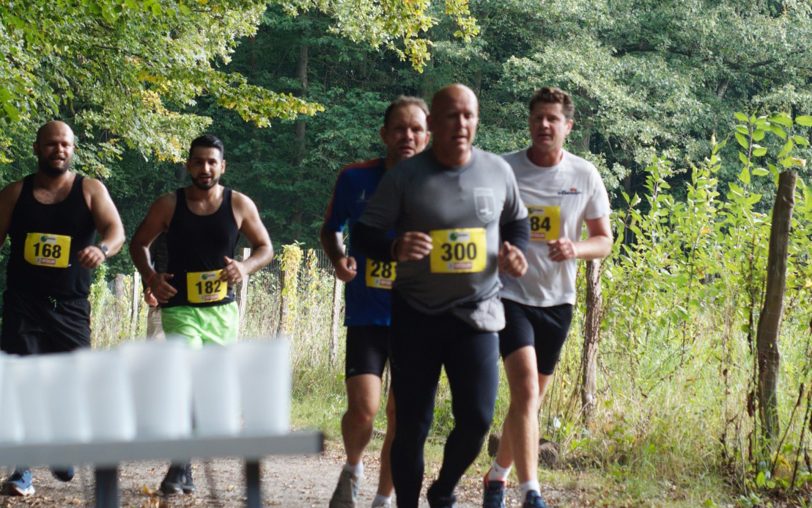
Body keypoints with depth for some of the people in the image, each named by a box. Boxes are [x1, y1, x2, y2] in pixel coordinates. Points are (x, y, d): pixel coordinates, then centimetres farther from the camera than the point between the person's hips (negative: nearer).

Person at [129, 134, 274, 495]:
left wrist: (245, 267, -13)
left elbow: (265, 247, 8)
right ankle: (180, 469, -20)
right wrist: (150, 277, -8)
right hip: (180, 308, -3)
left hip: (222, 309, 3)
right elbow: (139, 243, 9)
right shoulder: (168, 205, -4)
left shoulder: (239, 205, -1)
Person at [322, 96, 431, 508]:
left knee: (401, 417, 5)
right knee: (363, 409, -15)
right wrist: (338, 259, -10)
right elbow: (331, 229, 10)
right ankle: (352, 469, 18)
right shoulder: (356, 179, -5)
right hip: (367, 315, -1)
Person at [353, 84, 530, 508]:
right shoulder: (405, 176, -8)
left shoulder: (498, 171, 1)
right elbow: (364, 233, -6)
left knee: (476, 420, -4)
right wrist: (394, 248, -28)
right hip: (416, 316, -2)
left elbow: (516, 220, 19)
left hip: (476, 314, 2)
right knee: (411, 425, 3)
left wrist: (515, 251, -3)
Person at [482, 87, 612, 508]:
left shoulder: (584, 176, 0)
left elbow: (604, 241, 5)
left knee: (529, 398, 13)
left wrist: (576, 249, -15)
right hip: (511, 294, -4)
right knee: (526, 389, -20)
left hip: (556, 300, 4)